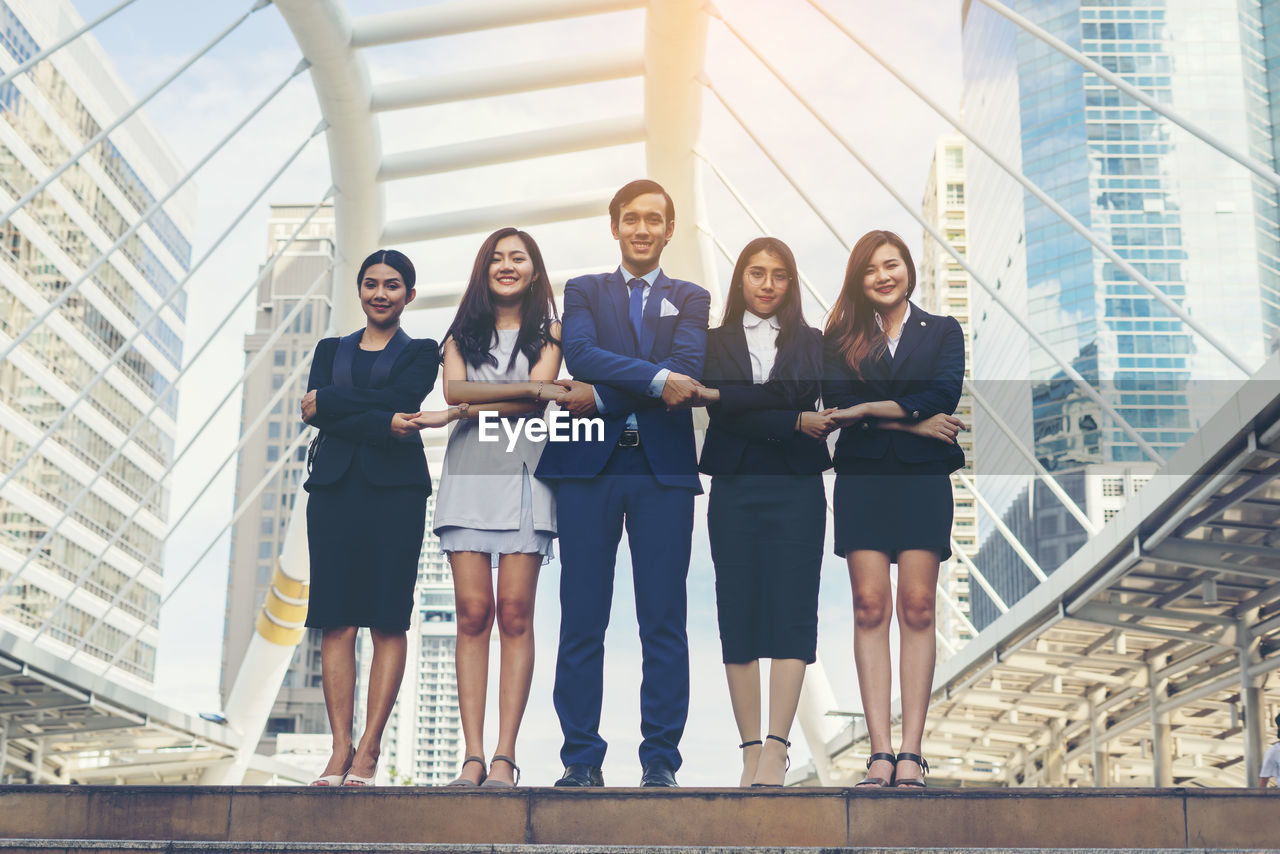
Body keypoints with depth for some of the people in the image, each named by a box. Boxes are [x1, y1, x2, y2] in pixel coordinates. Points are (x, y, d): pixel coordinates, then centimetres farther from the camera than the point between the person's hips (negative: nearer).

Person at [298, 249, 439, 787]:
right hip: (335, 486, 2)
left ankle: (369, 748, -4)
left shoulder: (421, 353, 13)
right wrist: (382, 422, -12)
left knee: (388, 620, -5)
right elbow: (314, 411, 1)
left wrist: (331, 401, -4)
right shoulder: (330, 350, 20)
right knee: (336, 620, -4)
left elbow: (402, 398, -8)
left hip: (395, 488, -2)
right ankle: (340, 747, -3)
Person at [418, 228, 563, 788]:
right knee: (473, 613, -6)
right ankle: (473, 755, -6)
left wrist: (461, 413, -6)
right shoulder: (463, 331, 20)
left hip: (524, 474, -2)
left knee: (515, 614, -7)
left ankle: (505, 754, -8)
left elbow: (536, 399, -2)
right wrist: (528, 388, -9)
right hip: (468, 474, 2)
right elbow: (455, 388, 1)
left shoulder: (548, 330, 13)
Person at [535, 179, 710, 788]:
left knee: (664, 622, 0)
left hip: (665, 469, 0)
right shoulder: (583, 292, 16)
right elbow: (580, 355, -5)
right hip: (589, 466, 0)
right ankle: (581, 758, 6)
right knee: (582, 619, -1)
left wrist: (602, 397, -11)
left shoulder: (691, 300, 15)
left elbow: (687, 369, -4)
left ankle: (660, 760, 6)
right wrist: (657, 380, -15)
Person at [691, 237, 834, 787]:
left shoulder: (812, 344, 12)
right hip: (734, 492, 0)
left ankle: (776, 747, -9)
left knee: (791, 613, -7)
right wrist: (796, 423, -13)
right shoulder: (714, 344, 10)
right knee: (738, 615, -1)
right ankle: (751, 751, 5)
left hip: (796, 492, 0)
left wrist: (722, 397, -15)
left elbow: (795, 398, -7)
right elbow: (724, 418, -5)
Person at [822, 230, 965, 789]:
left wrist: (870, 409, -9)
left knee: (917, 608, -5)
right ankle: (880, 750, -5)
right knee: (870, 608, -5)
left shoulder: (942, 332, 13)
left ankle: (911, 752, -5)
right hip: (862, 478, 0)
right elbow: (838, 403, -4)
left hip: (923, 478, 0)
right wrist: (913, 422, -10)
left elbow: (944, 395, -4)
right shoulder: (841, 338, 12)